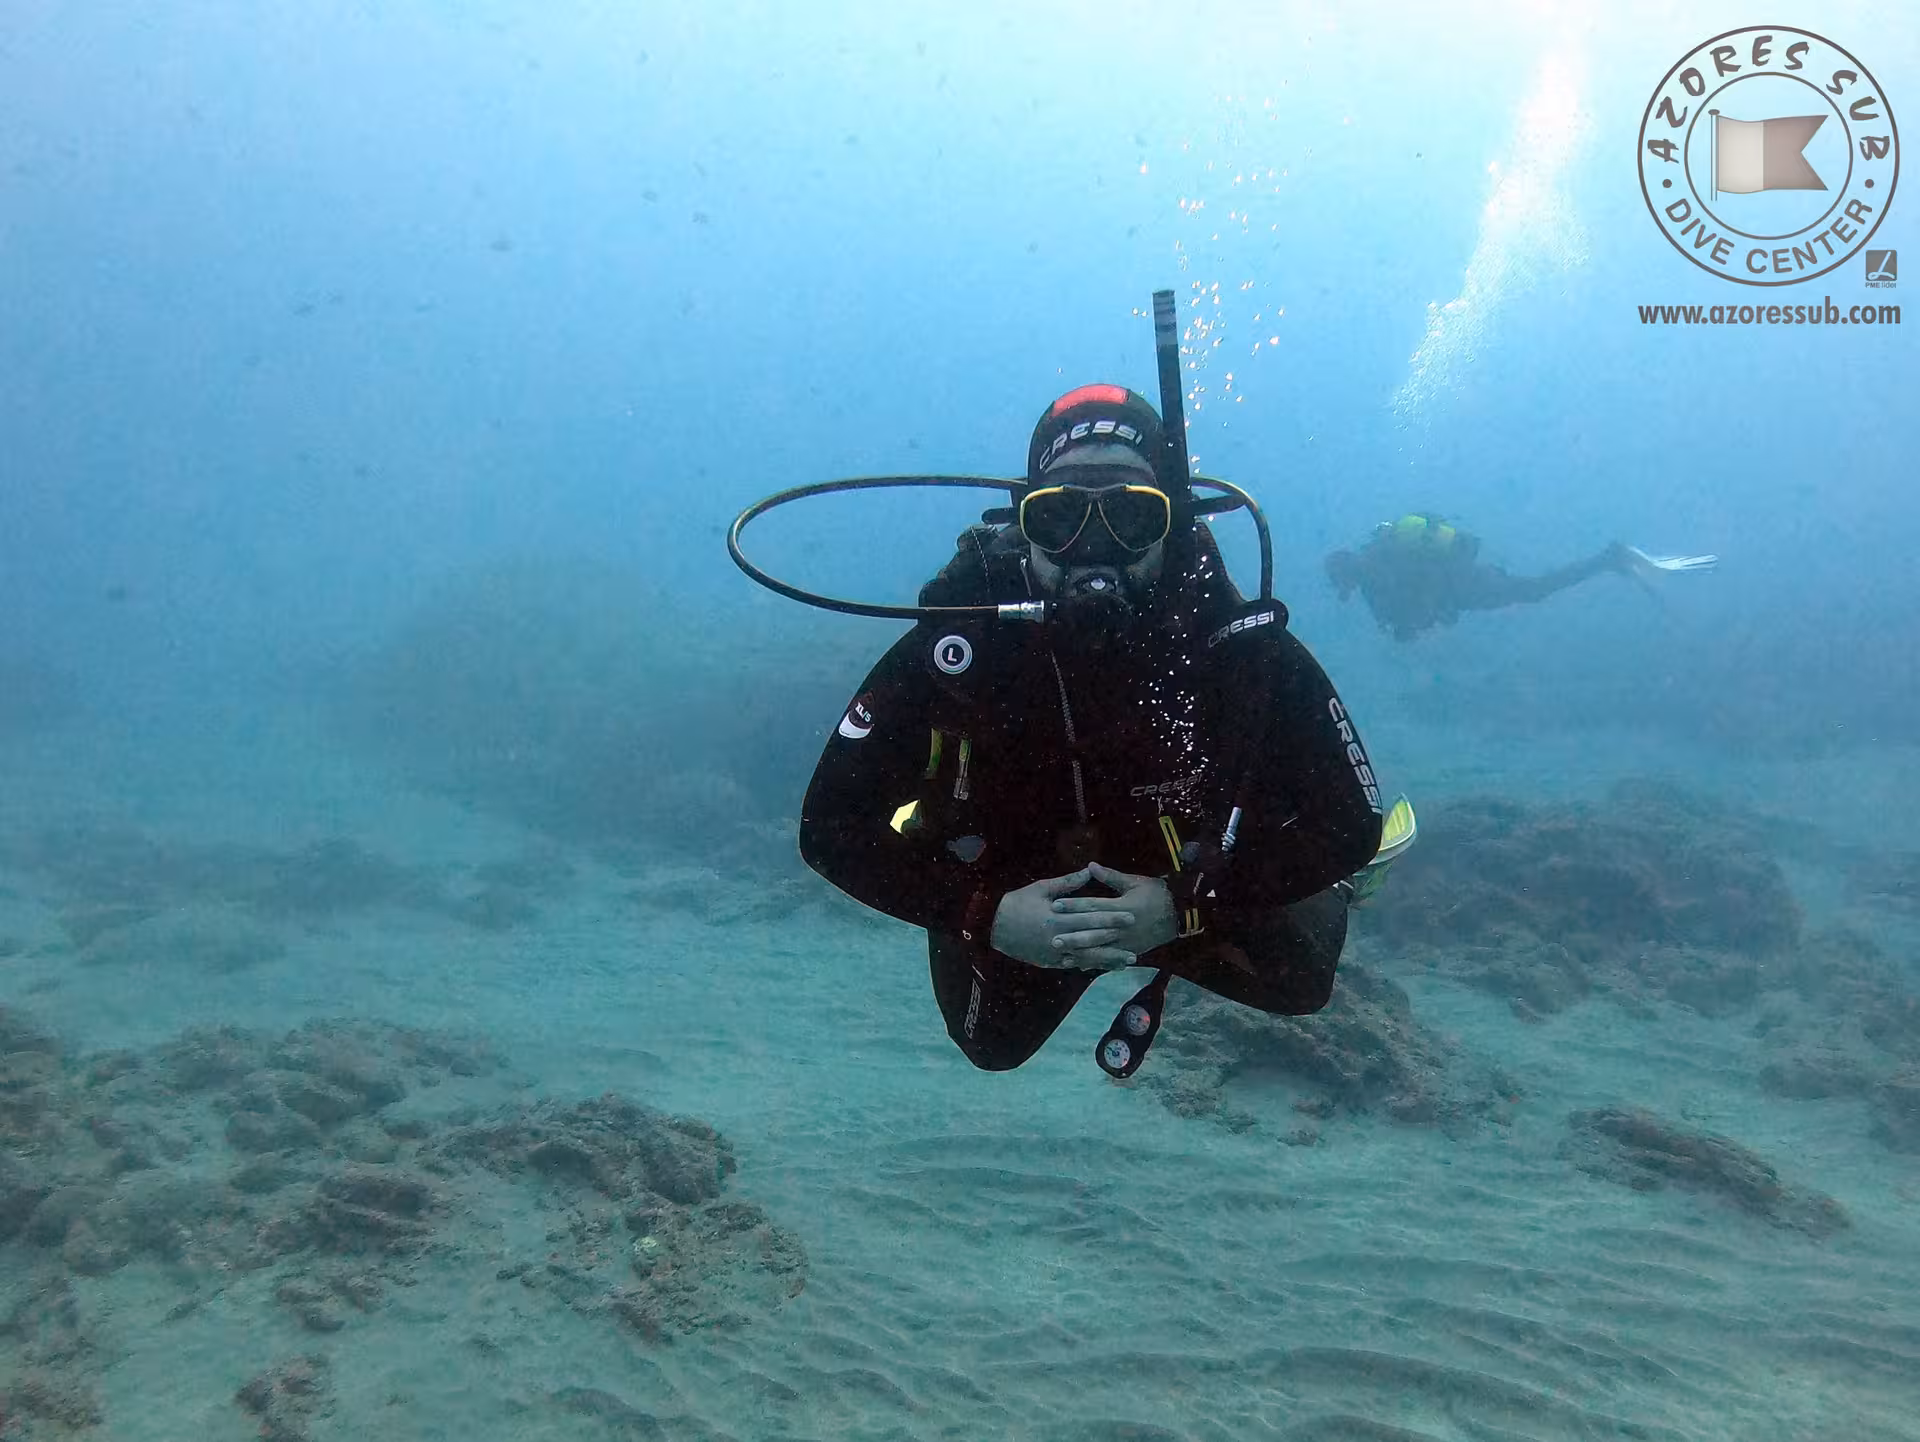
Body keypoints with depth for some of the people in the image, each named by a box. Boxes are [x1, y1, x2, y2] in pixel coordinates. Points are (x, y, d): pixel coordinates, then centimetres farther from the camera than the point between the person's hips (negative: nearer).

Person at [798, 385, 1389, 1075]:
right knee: (992, 1045, 21)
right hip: (1017, 912, 0)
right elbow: (830, 827, -27)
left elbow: (1351, 820, -22)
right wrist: (986, 915, -37)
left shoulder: (1239, 642, -31)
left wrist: (1187, 904, -33)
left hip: (1188, 902, 0)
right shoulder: (958, 643, -33)